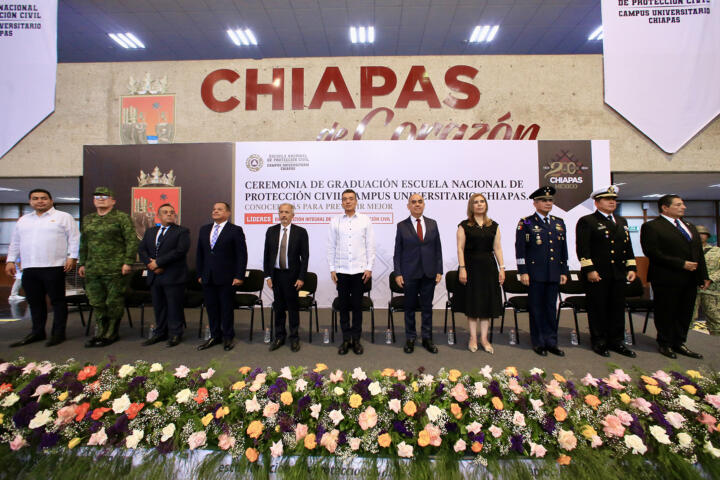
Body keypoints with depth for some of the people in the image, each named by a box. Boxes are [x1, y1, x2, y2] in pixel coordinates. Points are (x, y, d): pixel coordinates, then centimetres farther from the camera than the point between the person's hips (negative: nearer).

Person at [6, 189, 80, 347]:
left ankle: (58, 333, 6)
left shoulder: (64, 217, 3)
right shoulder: (23, 220, 20)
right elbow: (15, 242, 23)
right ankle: (37, 332, 23)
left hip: (54, 267, -6)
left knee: (57, 301, -1)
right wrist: (10, 261, 15)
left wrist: (72, 257, -12)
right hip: (29, 268, 6)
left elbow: (74, 239, -4)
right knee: (34, 302, 12)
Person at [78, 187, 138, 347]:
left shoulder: (122, 218, -3)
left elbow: (132, 241, -9)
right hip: (92, 270, 6)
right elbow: (83, 244, 23)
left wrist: (128, 262, -15)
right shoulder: (88, 220, 17)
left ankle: (111, 334, 13)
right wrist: (82, 263, 18)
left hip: (115, 269, -6)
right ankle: (100, 333, 22)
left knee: (114, 302, 1)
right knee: (96, 303, 11)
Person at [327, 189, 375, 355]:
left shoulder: (365, 220, 3)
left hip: (359, 270, -1)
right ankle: (346, 339, 21)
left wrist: (369, 268, -3)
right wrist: (332, 269, 0)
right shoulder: (335, 222, 4)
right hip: (341, 270, 1)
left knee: (357, 306, 7)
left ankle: (356, 339, 20)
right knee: (343, 306, 8)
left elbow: (370, 246, 2)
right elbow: (331, 247, 5)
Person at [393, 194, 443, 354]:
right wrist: (397, 273, -6)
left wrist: (439, 271, 2)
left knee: (427, 307, 11)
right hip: (410, 273, -2)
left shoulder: (432, 224, 6)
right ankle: (410, 338, 24)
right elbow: (397, 252, 0)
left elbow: (438, 249, 7)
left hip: (429, 273, 2)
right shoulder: (402, 226, 0)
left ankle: (427, 338, 25)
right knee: (410, 307, 8)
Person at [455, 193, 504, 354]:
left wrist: (502, 268, 1)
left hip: (488, 266, 3)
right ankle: (473, 338, 15)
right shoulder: (464, 226, -1)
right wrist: (462, 268, -13)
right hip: (471, 266, -3)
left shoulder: (493, 226, 9)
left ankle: (484, 338, 18)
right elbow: (460, 248, -6)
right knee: (472, 302, 3)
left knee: (487, 301, 6)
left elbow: (497, 248, 7)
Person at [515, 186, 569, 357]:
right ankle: (539, 342, 16)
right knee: (536, 308, 4)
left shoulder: (559, 223, 13)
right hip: (535, 273, -4)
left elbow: (563, 249, 15)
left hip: (554, 274, 5)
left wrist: (564, 271, 10)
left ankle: (551, 342, 22)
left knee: (551, 307, 11)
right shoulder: (526, 223, -3)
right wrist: (523, 272, -11)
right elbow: (520, 249, -6)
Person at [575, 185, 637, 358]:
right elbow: (582, 248, -11)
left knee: (618, 308, 11)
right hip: (596, 274, -6)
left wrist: (631, 268, 12)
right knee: (597, 309, 2)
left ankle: (616, 341, 24)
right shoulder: (586, 221, -4)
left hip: (618, 274, 7)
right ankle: (599, 342, 14)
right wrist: (589, 270, -17)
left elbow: (628, 247, 20)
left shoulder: (622, 221, 18)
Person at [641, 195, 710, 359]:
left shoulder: (690, 226, 18)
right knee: (666, 314, 4)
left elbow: (699, 253, 19)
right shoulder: (651, 226, -9)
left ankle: (679, 343, 26)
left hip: (690, 279, 7)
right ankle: (665, 344, 19)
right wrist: (681, 264, -17)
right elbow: (653, 253, -17)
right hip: (667, 279, -7)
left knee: (685, 314, 13)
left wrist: (704, 276, 13)